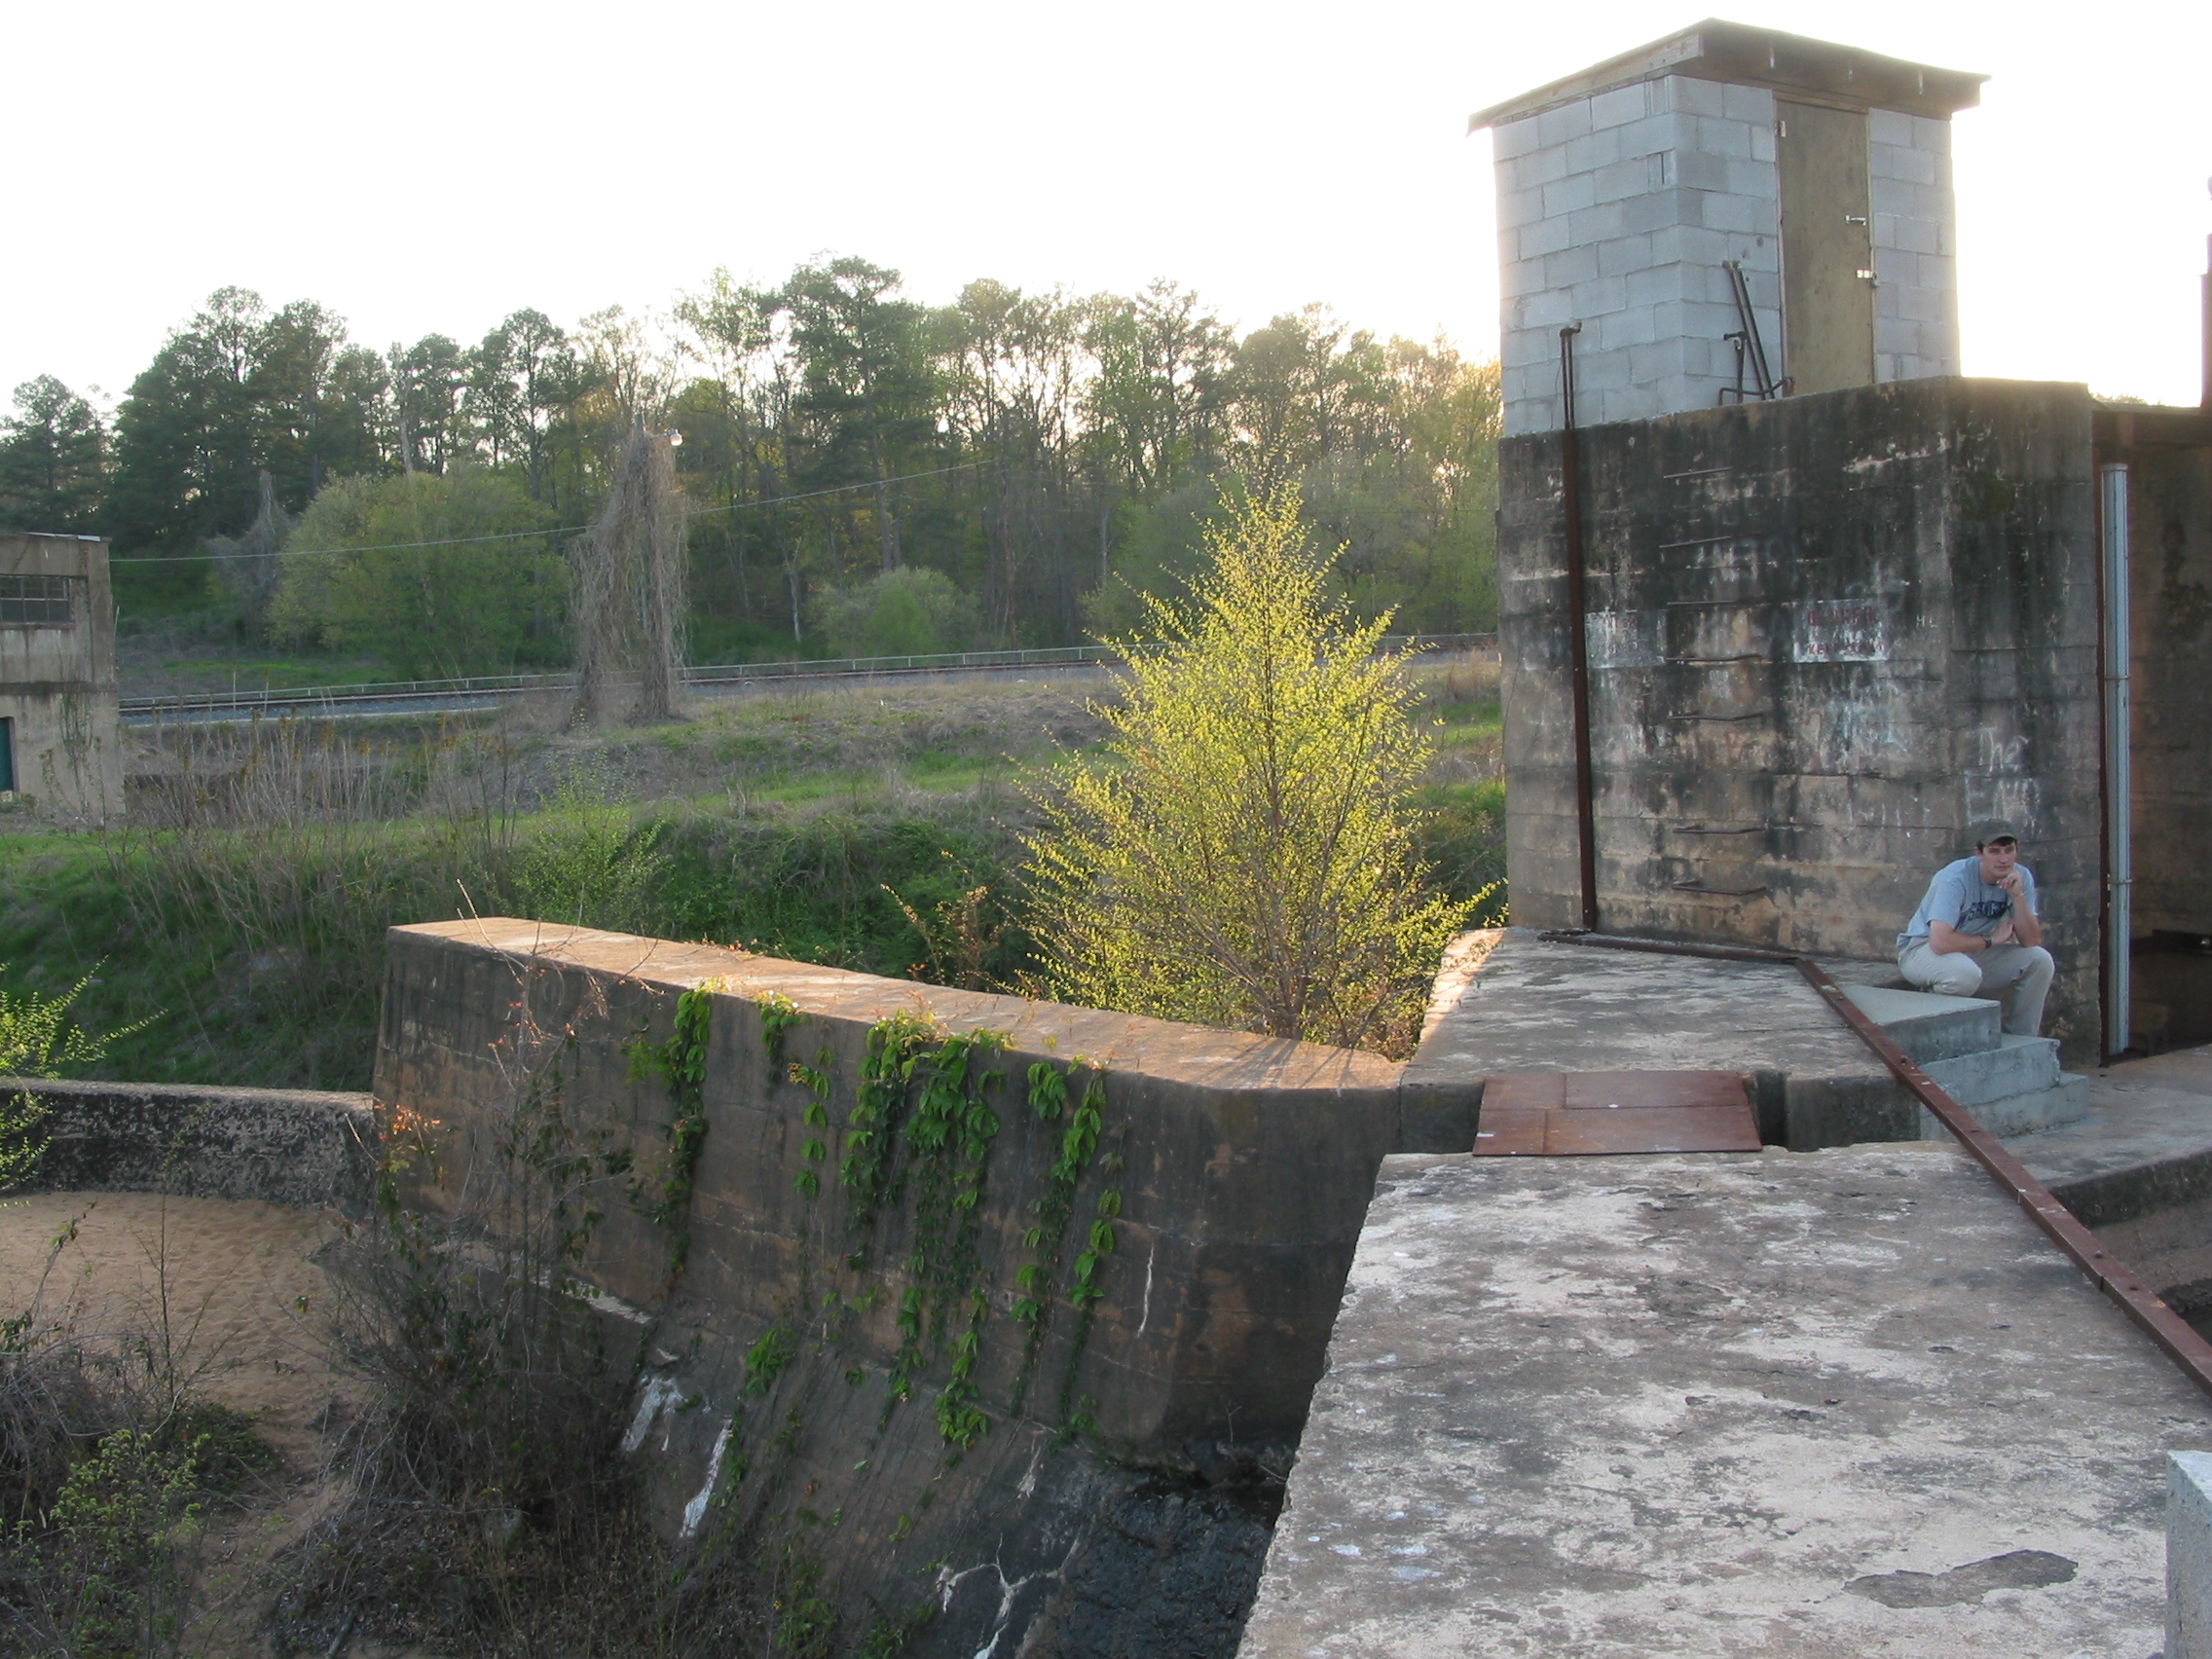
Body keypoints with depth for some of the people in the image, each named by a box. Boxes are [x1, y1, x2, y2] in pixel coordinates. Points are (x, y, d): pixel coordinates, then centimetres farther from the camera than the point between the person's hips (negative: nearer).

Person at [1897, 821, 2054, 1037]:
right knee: (1965, 972, -38)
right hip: (1922, 949, -6)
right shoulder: (1956, 879, -26)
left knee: (2040, 960, -13)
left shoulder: (2021, 877, -7)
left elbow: (2031, 941, -12)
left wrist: (2018, 895, -25)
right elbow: (1940, 942, -36)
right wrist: (1990, 940, -21)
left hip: (1975, 953, 7)